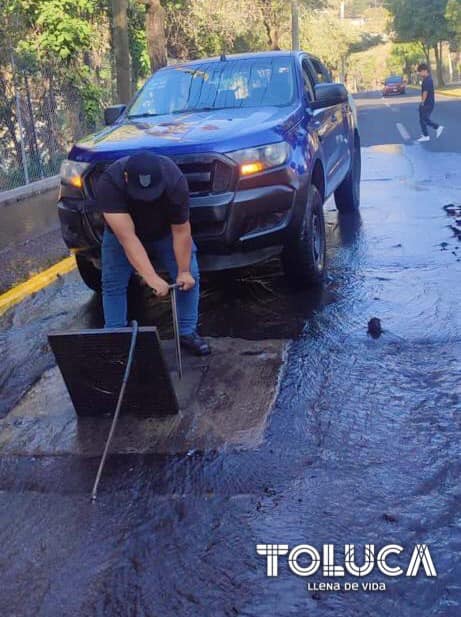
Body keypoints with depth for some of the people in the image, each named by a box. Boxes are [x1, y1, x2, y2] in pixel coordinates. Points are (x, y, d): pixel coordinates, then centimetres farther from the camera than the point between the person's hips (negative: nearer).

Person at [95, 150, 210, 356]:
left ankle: (188, 332, 5)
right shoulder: (108, 183, -40)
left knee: (190, 276, -8)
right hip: (121, 232, -1)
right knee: (112, 283, -9)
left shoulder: (175, 180, -36)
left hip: (166, 231, 1)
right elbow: (127, 237, -45)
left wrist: (184, 271, -28)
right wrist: (152, 278, -51)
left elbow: (181, 231, -28)